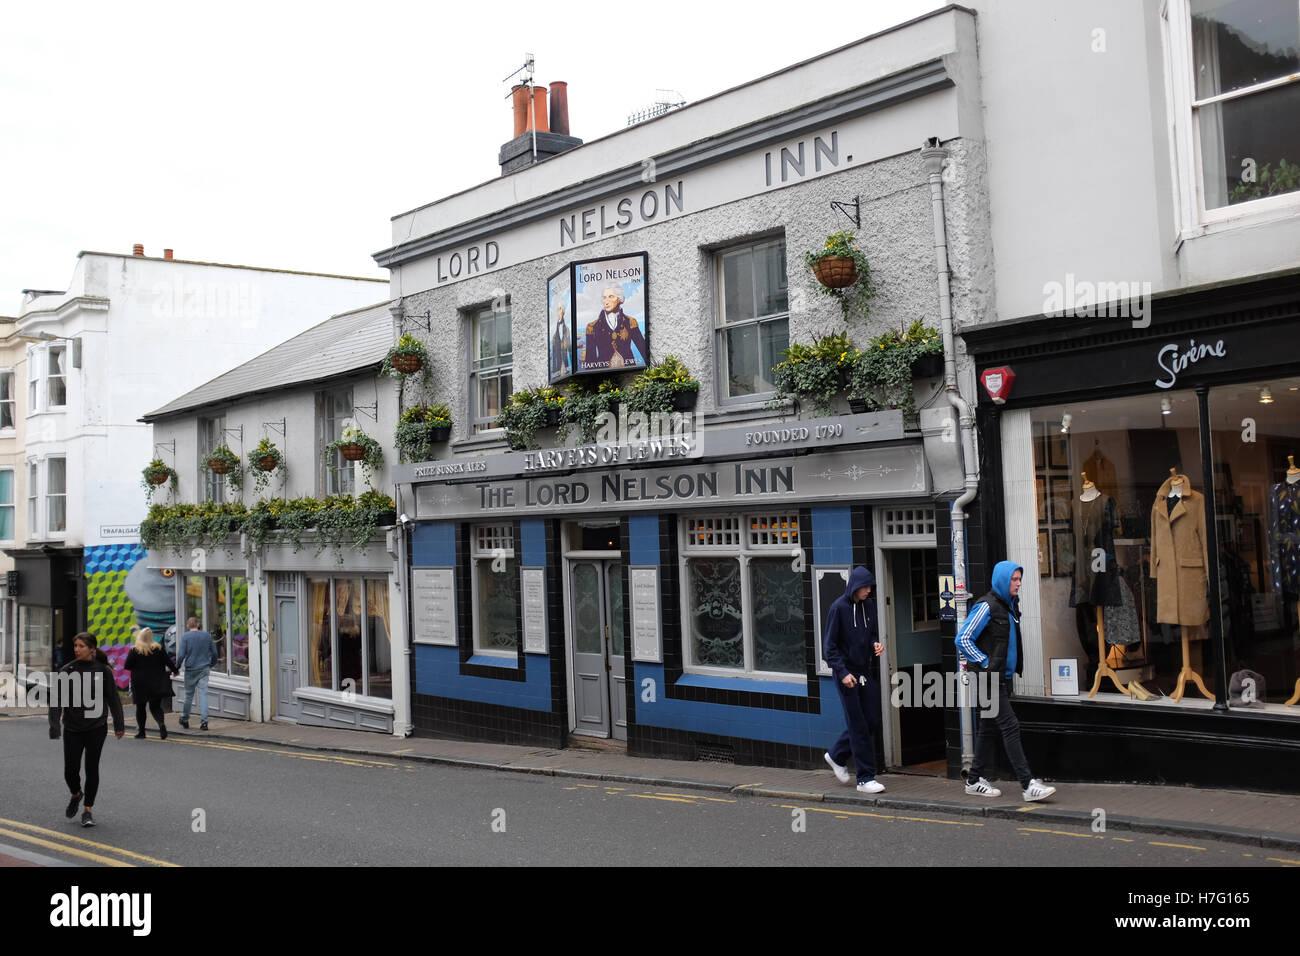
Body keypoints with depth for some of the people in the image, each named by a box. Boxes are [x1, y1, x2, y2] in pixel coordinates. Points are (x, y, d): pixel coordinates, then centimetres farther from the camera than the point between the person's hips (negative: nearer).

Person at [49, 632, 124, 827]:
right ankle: (76, 795, 34)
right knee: (71, 770, 2)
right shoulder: (66, 671, -5)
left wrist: (119, 725, 7)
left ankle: (88, 809, 14)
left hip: (97, 728, -1)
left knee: (92, 768, 1)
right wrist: (54, 728, -13)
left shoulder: (102, 670, -4)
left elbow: (113, 699, 4)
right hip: (72, 728, 1)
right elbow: (56, 701, -5)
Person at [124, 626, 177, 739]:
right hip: (156, 683, 1)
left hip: (140, 683, -1)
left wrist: (138, 667, 11)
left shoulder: (134, 650, -8)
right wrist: (174, 670, 18)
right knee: (155, 706, 7)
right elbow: (167, 662, 1)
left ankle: (141, 731, 14)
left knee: (140, 707, 13)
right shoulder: (159, 648, -4)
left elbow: (126, 666, -8)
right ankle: (161, 723, -19)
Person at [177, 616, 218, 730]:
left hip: (190, 669, -2)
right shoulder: (207, 635, 4)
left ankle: (184, 720, 24)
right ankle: (204, 722, -8)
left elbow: (181, 654, -11)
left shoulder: (185, 636, -5)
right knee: (203, 694, -1)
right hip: (204, 669, 2)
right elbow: (214, 653, 9)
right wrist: (212, 664, 25)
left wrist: (177, 667, 1)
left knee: (189, 694, 11)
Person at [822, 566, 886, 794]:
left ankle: (836, 756, 27)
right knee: (859, 725, -5)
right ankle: (865, 779, 2)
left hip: (865, 671, 7)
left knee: (871, 719, 7)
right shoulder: (839, 608, -12)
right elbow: (829, 644, -11)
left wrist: (875, 643, -3)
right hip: (846, 673, -7)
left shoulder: (869, 605, 7)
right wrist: (842, 672, -18)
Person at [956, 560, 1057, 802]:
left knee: (989, 728, 12)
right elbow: (963, 639, -15)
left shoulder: (1010, 605, 13)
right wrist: (984, 663, -14)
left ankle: (974, 780, 20)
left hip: (1003, 677, 9)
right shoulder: (986, 606, -13)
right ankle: (1028, 784, -11)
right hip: (989, 679, -9)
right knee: (1010, 727, -10)